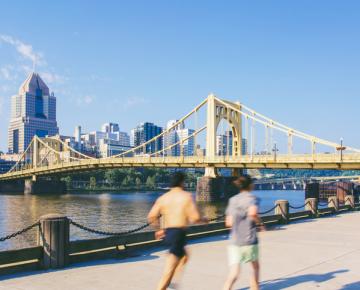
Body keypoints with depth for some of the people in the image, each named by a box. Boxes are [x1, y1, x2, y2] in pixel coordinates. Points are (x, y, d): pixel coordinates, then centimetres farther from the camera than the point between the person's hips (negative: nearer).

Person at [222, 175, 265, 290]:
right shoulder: (251, 198, -4)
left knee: (234, 274, -4)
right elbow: (252, 213, -25)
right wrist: (260, 223, -7)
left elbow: (229, 223, 10)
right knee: (255, 266, 24)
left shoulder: (233, 200, 10)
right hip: (249, 241, -3)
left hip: (234, 241, 3)